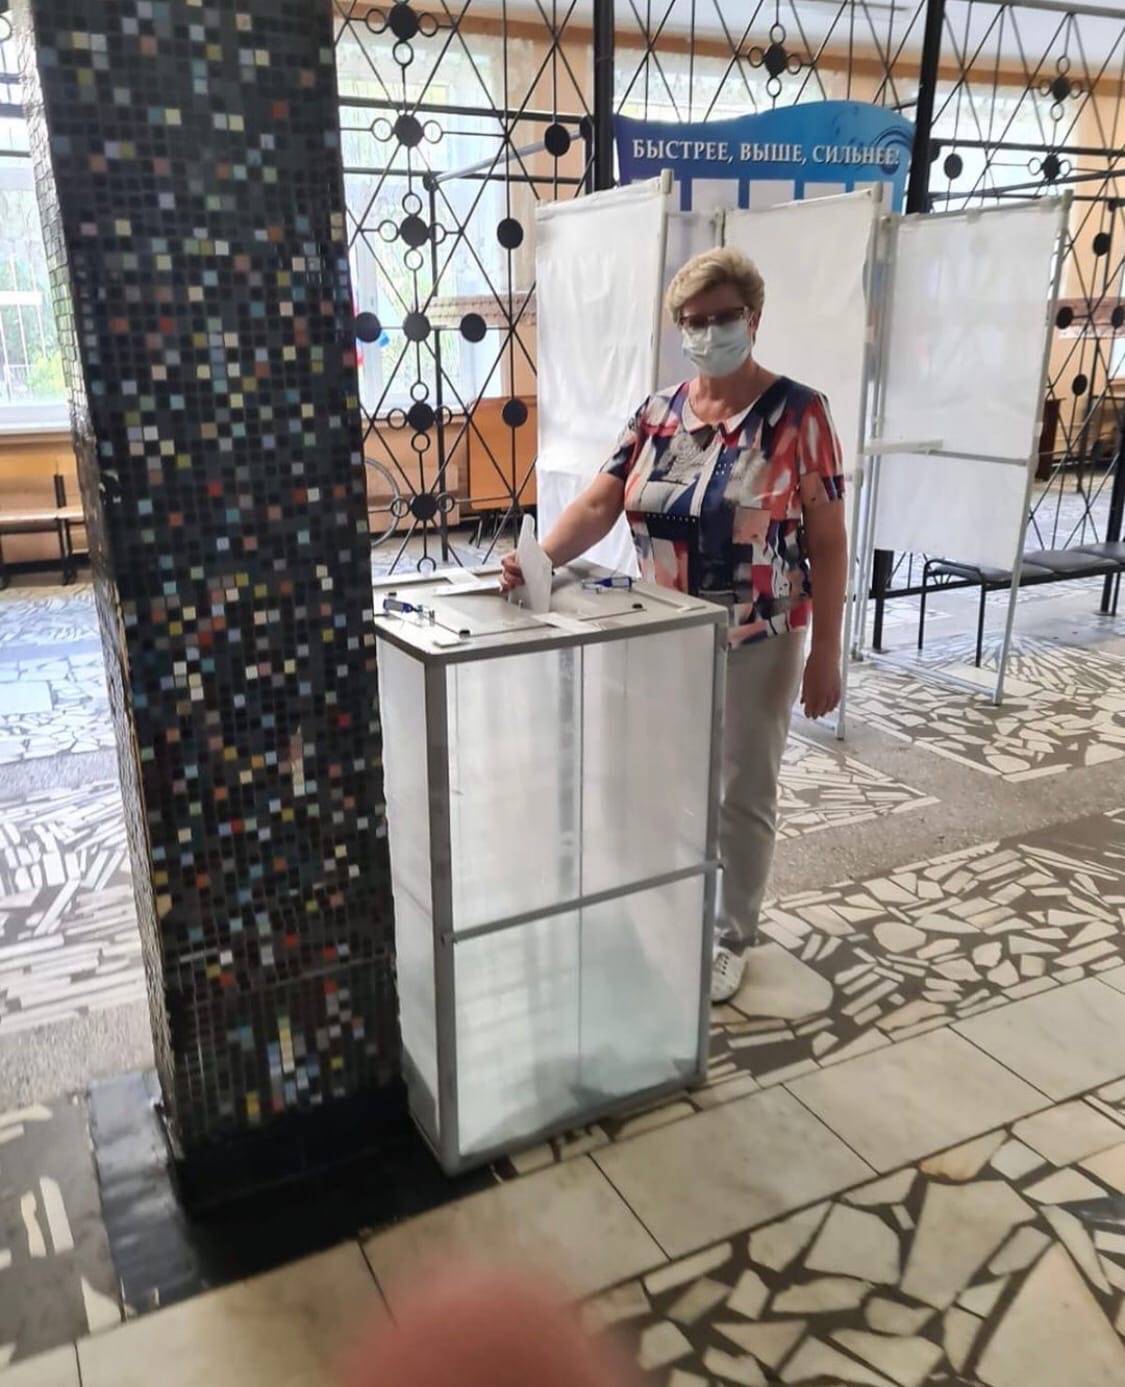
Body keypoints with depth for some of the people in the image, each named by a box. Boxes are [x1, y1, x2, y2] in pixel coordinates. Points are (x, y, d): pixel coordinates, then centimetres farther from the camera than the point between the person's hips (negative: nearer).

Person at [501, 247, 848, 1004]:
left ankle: (731, 938, 28)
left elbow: (827, 540, -9)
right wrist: (539, 559, -22)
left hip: (757, 646, -4)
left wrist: (826, 651, -12)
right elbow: (600, 503, -4)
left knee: (742, 794, 8)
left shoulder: (797, 412, -9)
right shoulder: (657, 413, 3)